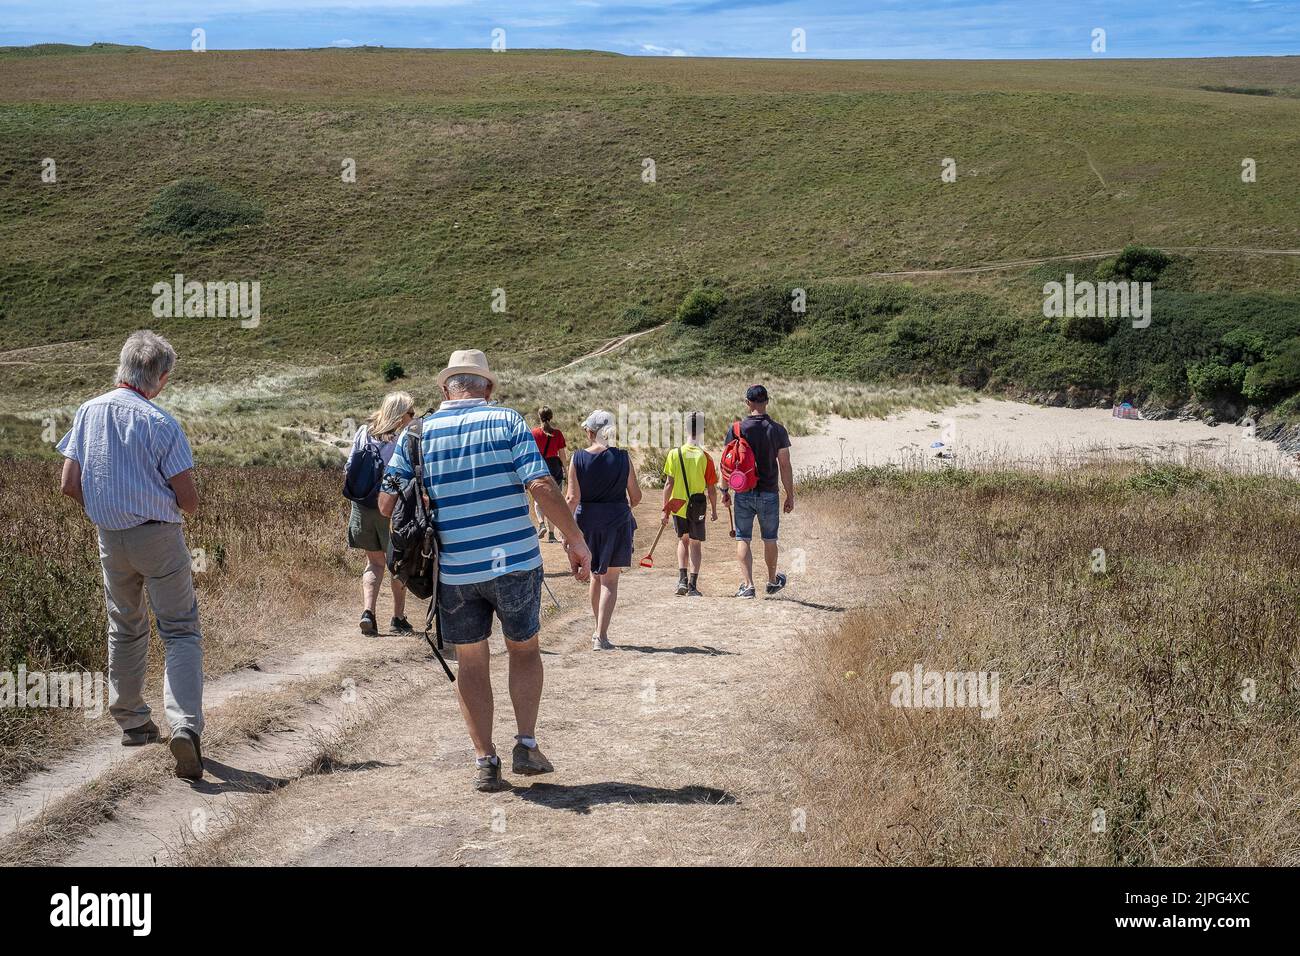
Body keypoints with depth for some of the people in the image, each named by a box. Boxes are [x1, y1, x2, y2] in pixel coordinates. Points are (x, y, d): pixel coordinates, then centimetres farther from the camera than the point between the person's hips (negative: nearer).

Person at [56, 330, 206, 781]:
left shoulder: (88, 413, 0)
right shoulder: (162, 424, -14)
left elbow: (69, 486, 1)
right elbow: (188, 500, -12)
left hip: (110, 540, 5)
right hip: (159, 537, -5)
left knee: (125, 629, 21)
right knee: (181, 631, -1)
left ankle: (131, 721, 29)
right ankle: (184, 724, -18)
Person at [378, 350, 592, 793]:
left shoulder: (418, 432, 2)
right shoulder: (507, 421, -3)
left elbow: (387, 503, 1)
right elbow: (542, 485, -13)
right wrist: (575, 538, -6)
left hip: (454, 569, 1)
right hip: (516, 561, -1)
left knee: (471, 661, 14)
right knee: (524, 648, 19)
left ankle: (485, 761, 14)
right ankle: (526, 745, 14)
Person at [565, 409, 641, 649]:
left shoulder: (578, 458, -7)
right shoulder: (622, 458, -5)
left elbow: (573, 498, -10)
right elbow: (636, 496, 0)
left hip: (587, 522, 1)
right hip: (617, 522, -1)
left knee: (596, 576, 19)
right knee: (610, 579, 3)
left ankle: (600, 631, 30)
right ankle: (601, 635, -8)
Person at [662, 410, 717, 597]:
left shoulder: (674, 454, -7)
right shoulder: (705, 457, -9)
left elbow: (669, 484, -7)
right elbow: (711, 489, -4)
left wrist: (665, 509, 0)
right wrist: (714, 510, 9)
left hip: (677, 505, 1)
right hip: (698, 508, -1)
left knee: (683, 540, 20)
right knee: (695, 544, 9)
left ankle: (682, 579, 7)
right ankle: (693, 585, 3)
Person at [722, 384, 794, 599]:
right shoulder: (777, 430, -4)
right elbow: (785, 467, -3)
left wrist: (725, 490, 9)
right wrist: (790, 496, 4)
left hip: (743, 494, -1)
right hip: (769, 494, 1)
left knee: (742, 539, 5)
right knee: (769, 539, 16)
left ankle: (747, 584, -6)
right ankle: (772, 581, 32)